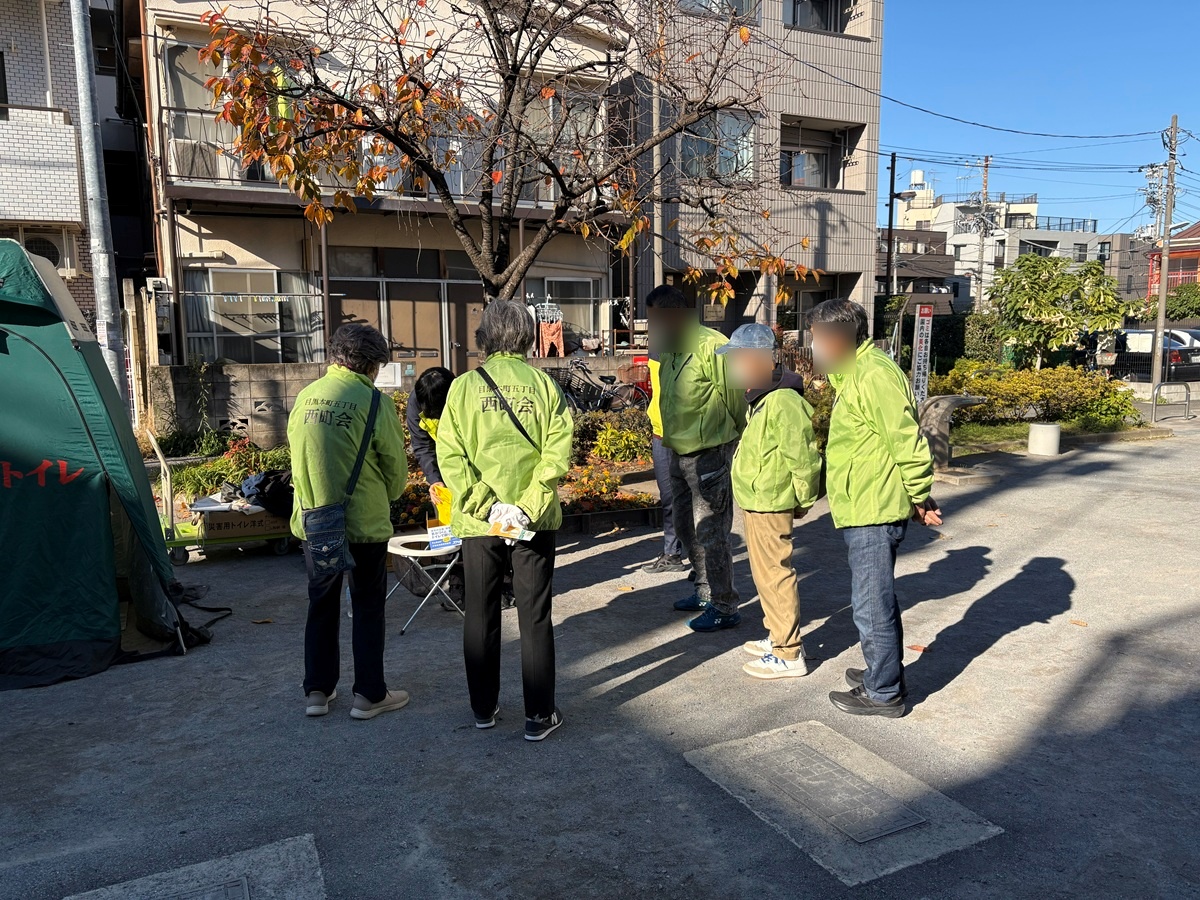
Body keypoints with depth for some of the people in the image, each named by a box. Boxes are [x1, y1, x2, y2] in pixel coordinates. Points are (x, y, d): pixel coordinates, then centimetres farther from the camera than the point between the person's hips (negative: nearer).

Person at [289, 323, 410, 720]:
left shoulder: (306, 397, 0)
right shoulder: (373, 402, -14)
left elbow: (297, 453, 8)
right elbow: (396, 467, -7)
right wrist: (386, 495, 14)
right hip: (363, 522, -4)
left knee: (321, 605, 17)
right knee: (368, 608, 9)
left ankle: (317, 690, 25)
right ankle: (369, 694, 16)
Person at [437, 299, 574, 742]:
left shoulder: (465, 386, -3)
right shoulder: (543, 384, -3)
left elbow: (450, 457, -11)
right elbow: (558, 452, -11)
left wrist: (487, 506, -12)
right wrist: (528, 506, -12)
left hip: (478, 522, 1)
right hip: (535, 521, 0)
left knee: (481, 616, 15)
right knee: (535, 617, 9)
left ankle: (484, 709, 27)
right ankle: (539, 715, 15)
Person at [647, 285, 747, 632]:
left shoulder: (711, 346, -19)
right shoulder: (672, 351, 10)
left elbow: (735, 397, -14)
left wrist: (736, 441, -4)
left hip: (709, 456, -10)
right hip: (680, 454, 10)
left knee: (710, 532, -3)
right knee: (686, 526, 19)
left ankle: (725, 607, 11)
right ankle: (706, 591, 35)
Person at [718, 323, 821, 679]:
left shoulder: (783, 401, -21)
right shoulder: (761, 399, 12)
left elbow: (803, 456, -21)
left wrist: (804, 499, -11)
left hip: (770, 505, -10)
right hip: (755, 502, 10)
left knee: (774, 576, -2)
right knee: (765, 574, 19)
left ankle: (788, 654, 9)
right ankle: (777, 637, 33)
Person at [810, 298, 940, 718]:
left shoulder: (874, 374, -19)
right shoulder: (855, 374, 16)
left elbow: (906, 439, -21)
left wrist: (920, 497, -13)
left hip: (874, 512, -11)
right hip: (865, 510, 11)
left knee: (872, 605, 0)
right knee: (879, 600, 21)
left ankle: (883, 693, 14)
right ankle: (887, 673, 36)